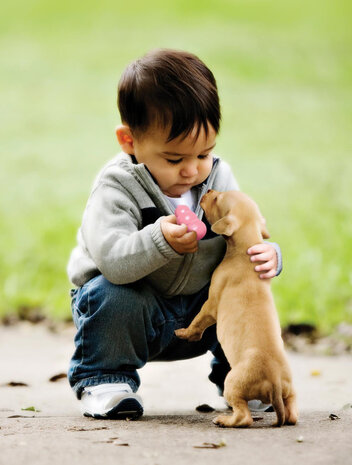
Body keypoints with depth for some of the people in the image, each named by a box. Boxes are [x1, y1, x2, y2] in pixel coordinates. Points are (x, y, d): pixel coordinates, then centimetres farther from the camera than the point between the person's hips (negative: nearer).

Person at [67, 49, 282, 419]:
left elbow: (247, 237, -6)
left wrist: (266, 256, -30)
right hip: (135, 306, -4)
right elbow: (111, 259, -38)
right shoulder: (116, 189, -24)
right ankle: (104, 380, -7)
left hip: (198, 311, 5)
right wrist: (160, 241, -54)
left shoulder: (218, 179, -7)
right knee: (112, 297, -35)